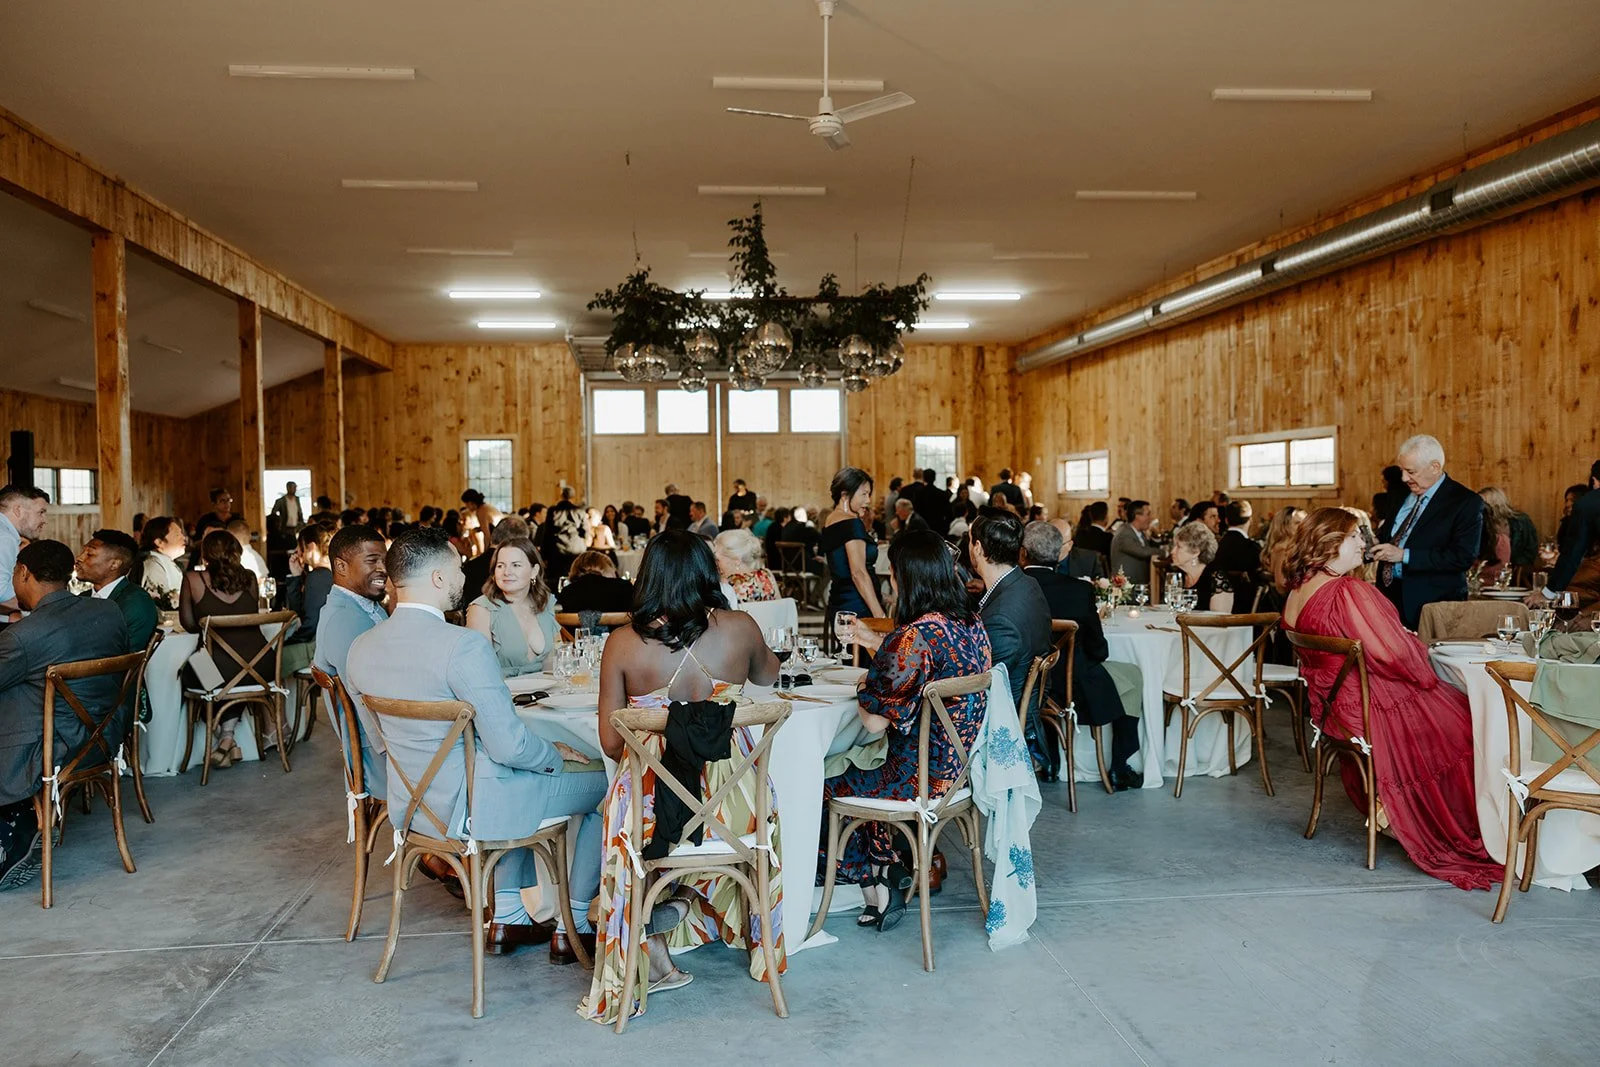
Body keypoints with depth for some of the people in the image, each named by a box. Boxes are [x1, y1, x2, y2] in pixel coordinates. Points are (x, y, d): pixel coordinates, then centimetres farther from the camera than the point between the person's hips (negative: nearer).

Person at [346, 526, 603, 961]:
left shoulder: (361, 647, -2)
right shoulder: (464, 645, -26)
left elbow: (378, 738, 13)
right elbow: (508, 745, -25)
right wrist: (554, 754, -4)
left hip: (408, 805, 8)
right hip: (469, 809, -8)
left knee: (514, 775, 35)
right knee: (603, 785, 10)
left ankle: (508, 918, 35)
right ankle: (574, 927, 21)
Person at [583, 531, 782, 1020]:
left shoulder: (622, 643, -8)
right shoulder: (738, 628, -6)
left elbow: (611, 743, -2)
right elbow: (768, 675, 18)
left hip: (651, 813, 0)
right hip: (731, 810, 1)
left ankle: (649, 948, 26)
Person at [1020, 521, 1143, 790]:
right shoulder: (1079, 590, -18)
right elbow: (1098, 651, -9)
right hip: (1073, 689, -3)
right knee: (1133, 676, 22)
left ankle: (1049, 762, 38)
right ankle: (1118, 768, 21)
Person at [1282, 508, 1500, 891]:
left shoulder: (1298, 591, 3)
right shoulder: (1349, 591, -25)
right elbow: (1394, 654, -22)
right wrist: (1426, 671, -1)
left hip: (1331, 707, 9)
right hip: (1369, 708, -9)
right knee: (1464, 722, 10)